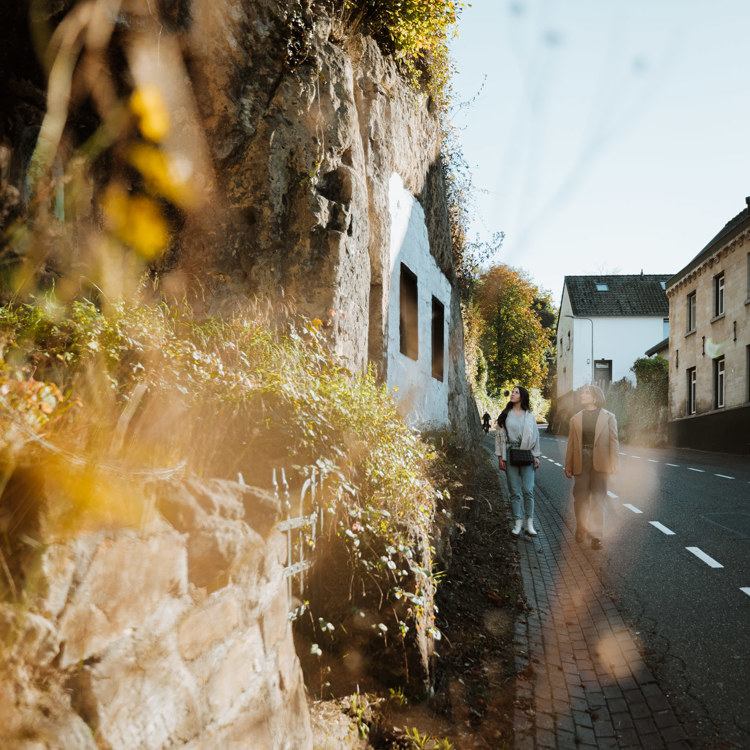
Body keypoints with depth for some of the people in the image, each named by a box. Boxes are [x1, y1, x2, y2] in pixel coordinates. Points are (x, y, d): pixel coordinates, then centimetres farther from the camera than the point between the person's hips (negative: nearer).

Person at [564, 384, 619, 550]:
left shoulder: (608, 417, 5)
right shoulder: (576, 418, 13)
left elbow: (613, 441, 2)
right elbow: (571, 443, 10)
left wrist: (614, 463, -6)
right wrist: (568, 465, 6)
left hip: (600, 461, -2)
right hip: (581, 460, 2)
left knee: (598, 497, -2)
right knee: (580, 495, 5)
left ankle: (596, 536, 0)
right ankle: (581, 528, 26)